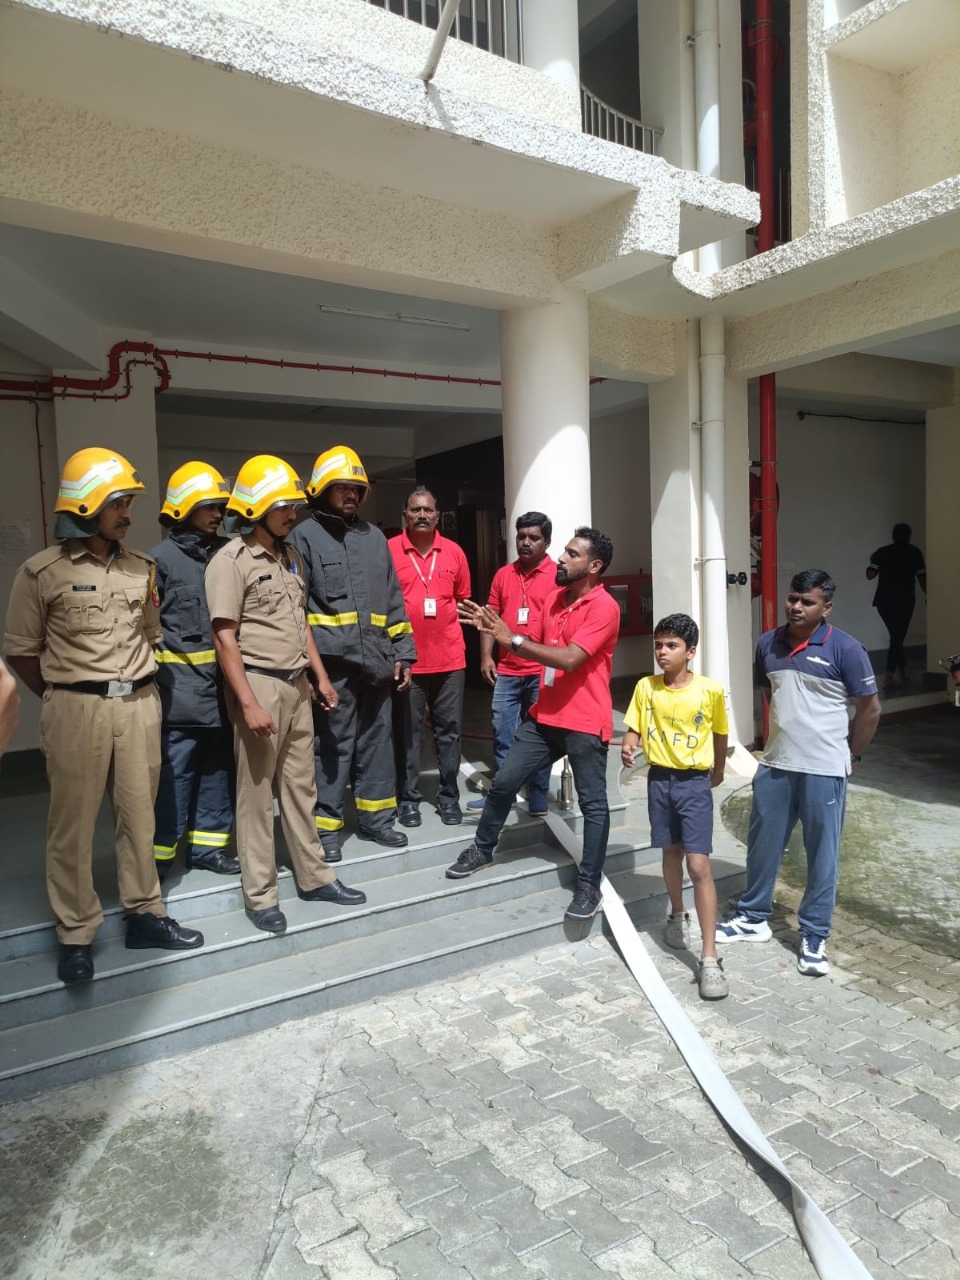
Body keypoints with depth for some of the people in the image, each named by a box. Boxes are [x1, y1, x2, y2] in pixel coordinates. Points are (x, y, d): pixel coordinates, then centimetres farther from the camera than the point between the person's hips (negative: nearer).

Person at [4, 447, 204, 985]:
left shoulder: (142, 567, 7)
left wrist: (137, 689, 9)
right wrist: (63, 700, 2)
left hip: (140, 704, 4)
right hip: (77, 708, -4)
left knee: (139, 815, 11)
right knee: (74, 823, 4)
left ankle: (145, 914, 25)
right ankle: (77, 935, 17)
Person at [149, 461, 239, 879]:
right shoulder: (161, 557, -4)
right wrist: (153, 680, -9)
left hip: (221, 683, 6)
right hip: (181, 685, -6)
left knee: (218, 767, 12)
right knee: (175, 772, -3)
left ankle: (206, 845, 24)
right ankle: (160, 855, 10)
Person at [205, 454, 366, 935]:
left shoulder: (288, 556, 13)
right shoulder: (231, 561, -11)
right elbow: (225, 638, -15)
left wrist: (320, 676, 16)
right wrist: (248, 703, -19)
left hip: (296, 684, 7)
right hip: (260, 685, -7)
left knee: (301, 786, 14)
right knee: (256, 794, 3)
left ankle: (314, 877, 26)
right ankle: (260, 895, 14)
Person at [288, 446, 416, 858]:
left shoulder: (374, 538, 16)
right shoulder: (305, 536, 0)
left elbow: (393, 600, 17)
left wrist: (402, 653, 11)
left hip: (376, 660, 5)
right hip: (332, 661, -5)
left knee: (376, 742, 12)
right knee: (331, 745, 1)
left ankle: (375, 817, 26)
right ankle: (326, 826, 13)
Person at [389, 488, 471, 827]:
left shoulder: (454, 552, 6)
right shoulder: (389, 551, -3)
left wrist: (447, 632, 7)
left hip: (449, 658, 3)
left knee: (449, 730, 9)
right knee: (406, 731, 6)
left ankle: (449, 796, 21)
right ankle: (409, 798, 17)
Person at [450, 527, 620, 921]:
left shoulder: (604, 608, -16)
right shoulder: (555, 596, 9)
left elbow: (569, 658, -26)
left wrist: (513, 639, -23)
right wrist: (493, 627, 3)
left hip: (585, 723, -7)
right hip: (544, 715, 8)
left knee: (593, 805, 4)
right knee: (503, 782, 11)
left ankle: (589, 885, 15)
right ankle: (482, 849, 31)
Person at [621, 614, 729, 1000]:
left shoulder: (710, 691, -11)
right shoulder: (645, 687, -4)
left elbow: (719, 733, 5)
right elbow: (633, 729, 0)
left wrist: (717, 772, 18)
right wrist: (628, 749, -23)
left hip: (694, 783, -3)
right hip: (659, 780, 3)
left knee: (699, 865, -9)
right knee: (671, 852, 19)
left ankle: (710, 959, -3)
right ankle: (678, 917, 44)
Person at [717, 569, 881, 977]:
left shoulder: (845, 649, -10)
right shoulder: (768, 643, 4)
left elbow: (870, 708, -3)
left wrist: (847, 755, 2)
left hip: (823, 771, -5)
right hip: (774, 765, 5)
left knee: (822, 854, 7)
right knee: (762, 845, 13)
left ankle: (814, 937, 21)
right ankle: (753, 918, 31)